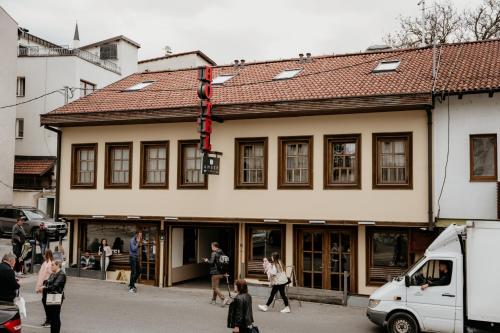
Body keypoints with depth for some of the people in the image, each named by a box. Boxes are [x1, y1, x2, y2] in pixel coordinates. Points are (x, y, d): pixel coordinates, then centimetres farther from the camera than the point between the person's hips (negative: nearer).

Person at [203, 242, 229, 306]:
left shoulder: (214, 253, -14)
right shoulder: (222, 253, 8)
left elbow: (211, 262, -20)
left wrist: (207, 260, 1)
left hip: (216, 273, -8)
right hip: (221, 273, 8)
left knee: (215, 287, -3)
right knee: (215, 287, 22)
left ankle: (224, 299, -16)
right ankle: (213, 299, 30)